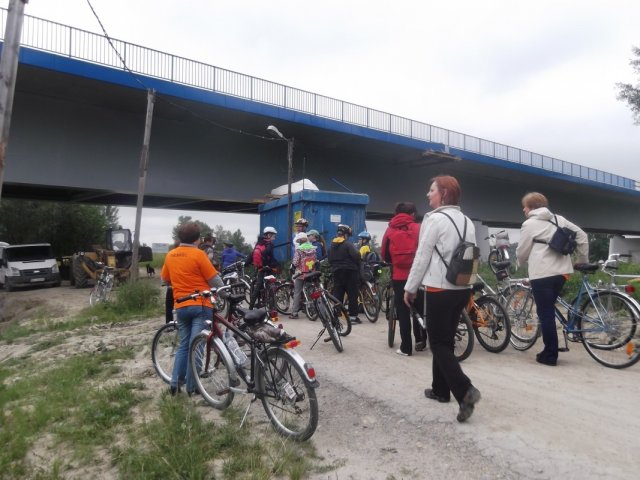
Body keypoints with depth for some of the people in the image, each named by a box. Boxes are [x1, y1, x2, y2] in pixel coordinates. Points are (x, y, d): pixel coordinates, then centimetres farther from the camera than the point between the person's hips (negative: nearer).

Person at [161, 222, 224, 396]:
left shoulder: (170, 255, 7)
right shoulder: (198, 254, -11)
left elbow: (165, 280, 19)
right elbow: (214, 280, -9)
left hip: (181, 306, 6)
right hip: (201, 305, -5)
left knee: (184, 345, 18)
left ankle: (175, 383, 17)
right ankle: (191, 386, 8)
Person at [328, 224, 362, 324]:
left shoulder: (331, 246, 10)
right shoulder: (348, 244, -12)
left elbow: (329, 260, 13)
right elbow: (356, 256, -20)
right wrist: (358, 266, -2)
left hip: (336, 272, 6)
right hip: (350, 271, -6)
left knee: (337, 294, 9)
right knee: (352, 294, 2)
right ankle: (353, 316, 4)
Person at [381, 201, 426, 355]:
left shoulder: (390, 230, 4)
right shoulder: (418, 229, 1)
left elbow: (384, 255, 7)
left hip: (399, 276, 0)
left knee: (403, 312, 5)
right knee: (419, 309, 15)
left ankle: (406, 347, 8)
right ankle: (420, 341, 21)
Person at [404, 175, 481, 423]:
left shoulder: (435, 218, -12)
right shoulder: (466, 221, 11)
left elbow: (422, 256, -11)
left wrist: (410, 287, -3)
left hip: (440, 289, -8)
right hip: (462, 288, 8)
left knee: (438, 343, 0)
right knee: (446, 340, 17)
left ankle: (465, 390, -12)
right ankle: (440, 389, 26)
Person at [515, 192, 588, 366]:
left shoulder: (529, 224, -4)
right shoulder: (559, 219, 14)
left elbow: (521, 253, -1)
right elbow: (582, 236, 16)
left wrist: (523, 262, 21)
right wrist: (583, 260, 23)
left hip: (541, 274, -7)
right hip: (561, 272, 7)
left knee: (545, 313, 0)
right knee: (549, 311, 17)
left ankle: (550, 355, 7)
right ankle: (551, 349, 21)